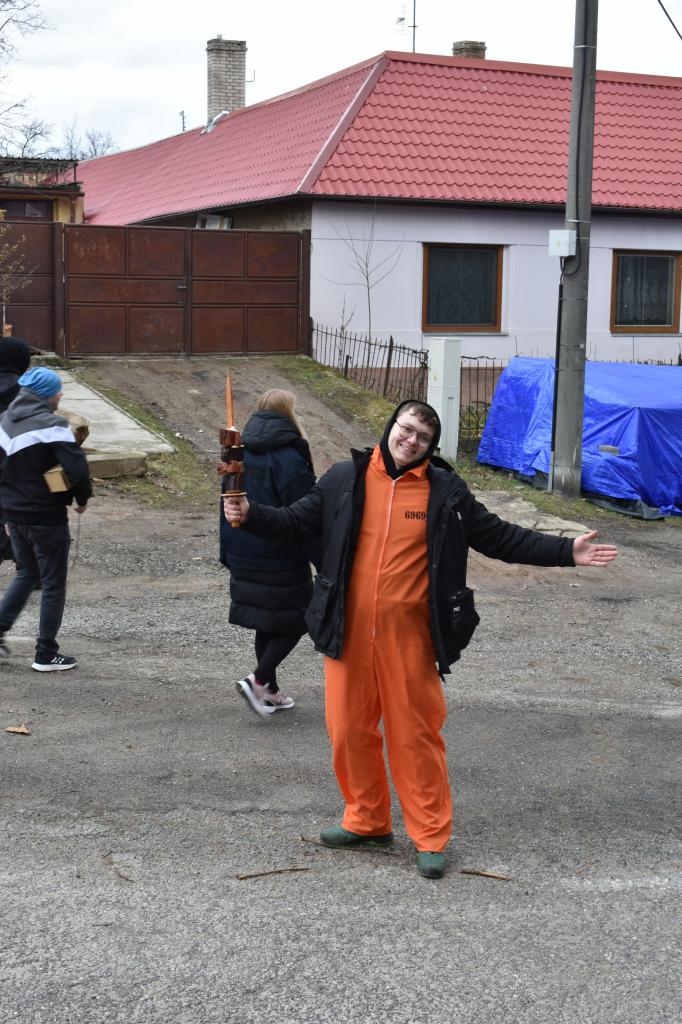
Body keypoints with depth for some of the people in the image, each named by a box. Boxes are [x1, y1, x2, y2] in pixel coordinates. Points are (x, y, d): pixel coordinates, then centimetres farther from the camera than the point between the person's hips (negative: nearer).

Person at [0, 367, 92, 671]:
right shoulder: (51, 426, -18)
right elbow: (77, 469, -24)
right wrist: (82, 499, -5)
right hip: (47, 518, -7)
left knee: (25, 574, 25)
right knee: (53, 584, 5)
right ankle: (46, 655, 10)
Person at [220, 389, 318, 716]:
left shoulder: (240, 454, 7)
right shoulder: (289, 459, -16)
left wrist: (228, 554, 19)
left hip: (245, 560, 7)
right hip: (282, 561, -7)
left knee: (265, 624, 16)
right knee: (292, 622, 6)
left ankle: (270, 690, 22)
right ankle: (258, 680, -6)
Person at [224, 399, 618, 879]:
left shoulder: (445, 490, 0)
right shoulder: (346, 479, 3)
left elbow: (500, 536, 6)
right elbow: (296, 522, 13)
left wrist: (565, 551, 0)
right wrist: (251, 514, -3)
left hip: (410, 636, -2)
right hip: (349, 631, 2)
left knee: (416, 734, 3)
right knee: (350, 729, 11)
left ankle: (431, 838, 17)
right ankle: (367, 821, 31)